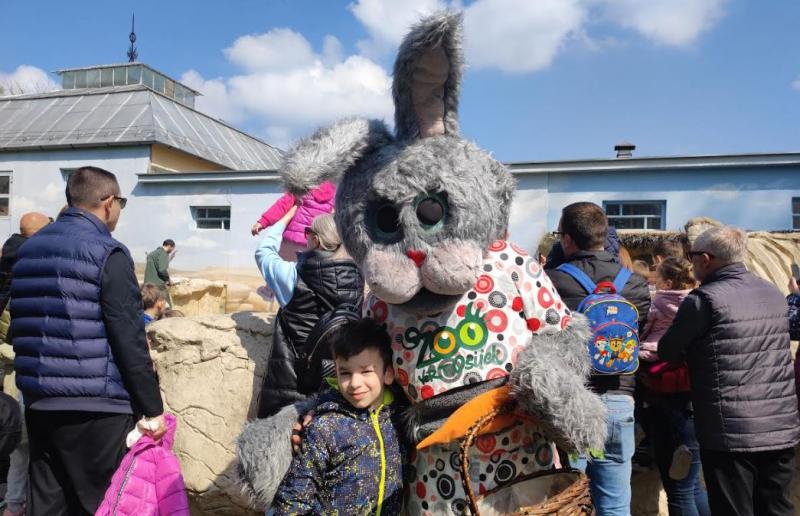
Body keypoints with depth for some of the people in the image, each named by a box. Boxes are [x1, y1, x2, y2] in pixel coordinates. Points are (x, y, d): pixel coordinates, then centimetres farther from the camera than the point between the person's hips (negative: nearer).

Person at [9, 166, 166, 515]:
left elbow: (20, 326, 19)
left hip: (39, 402, 7)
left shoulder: (29, 248, 12)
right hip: (96, 407, -7)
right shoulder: (107, 253, -12)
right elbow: (129, 340, -16)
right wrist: (152, 408, -10)